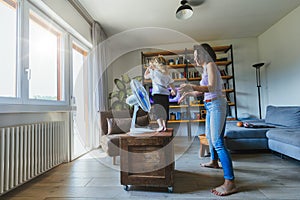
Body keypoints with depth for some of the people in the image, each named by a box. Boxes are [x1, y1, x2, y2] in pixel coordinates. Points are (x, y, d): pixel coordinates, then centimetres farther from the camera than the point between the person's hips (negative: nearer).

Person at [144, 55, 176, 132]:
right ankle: (164, 126, 18)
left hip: (157, 94, -5)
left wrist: (148, 68, 24)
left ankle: (161, 126, -20)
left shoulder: (154, 72, 2)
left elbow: (145, 76, 17)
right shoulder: (166, 74, 15)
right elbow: (171, 84, 17)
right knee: (164, 111, 13)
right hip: (166, 94, 5)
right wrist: (173, 91, 35)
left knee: (157, 110, -7)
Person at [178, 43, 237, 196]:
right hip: (210, 106, 10)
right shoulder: (205, 68, 19)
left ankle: (230, 183, -9)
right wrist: (188, 93, 20)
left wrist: (192, 87, -33)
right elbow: (203, 91, 20)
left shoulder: (210, 65, -8)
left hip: (216, 104, -10)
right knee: (210, 136, 22)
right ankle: (214, 162, 44)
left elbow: (211, 87, -23)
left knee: (217, 141, -14)